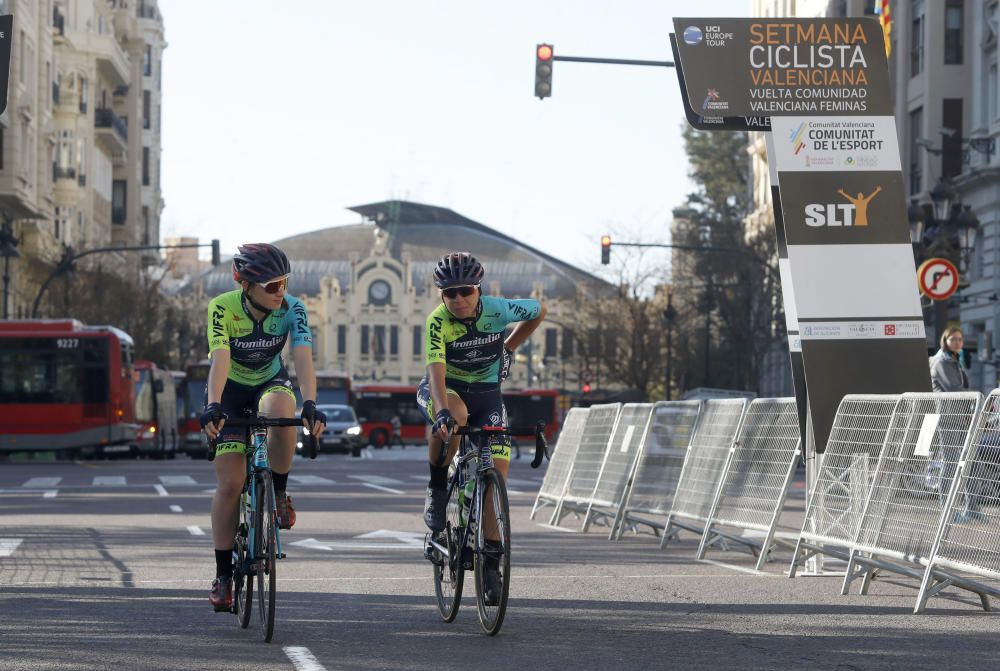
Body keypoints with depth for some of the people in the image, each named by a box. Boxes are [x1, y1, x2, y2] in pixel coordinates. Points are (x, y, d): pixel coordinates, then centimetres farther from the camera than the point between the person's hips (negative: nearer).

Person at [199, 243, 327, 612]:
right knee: (230, 484, -10)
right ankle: (223, 575, 1)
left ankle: (279, 495, -16)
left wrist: (310, 404, -49)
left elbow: (303, 357, -33)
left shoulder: (292, 309, -21)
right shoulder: (223, 308, -25)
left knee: (279, 411, -38)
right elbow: (220, 359, -37)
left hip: (271, 384, 1)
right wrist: (213, 406, -53)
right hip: (231, 391, -1)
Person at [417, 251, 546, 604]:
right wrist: (443, 411, -54)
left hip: (486, 392, 2)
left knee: (497, 473, -11)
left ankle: (491, 562, 0)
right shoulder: (438, 322, -25)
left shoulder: (499, 310, -18)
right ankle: (436, 489, -15)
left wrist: (509, 349, 8)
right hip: (445, 390, -2)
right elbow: (437, 371, -38)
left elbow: (539, 310, 4)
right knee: (456, 415, -39)